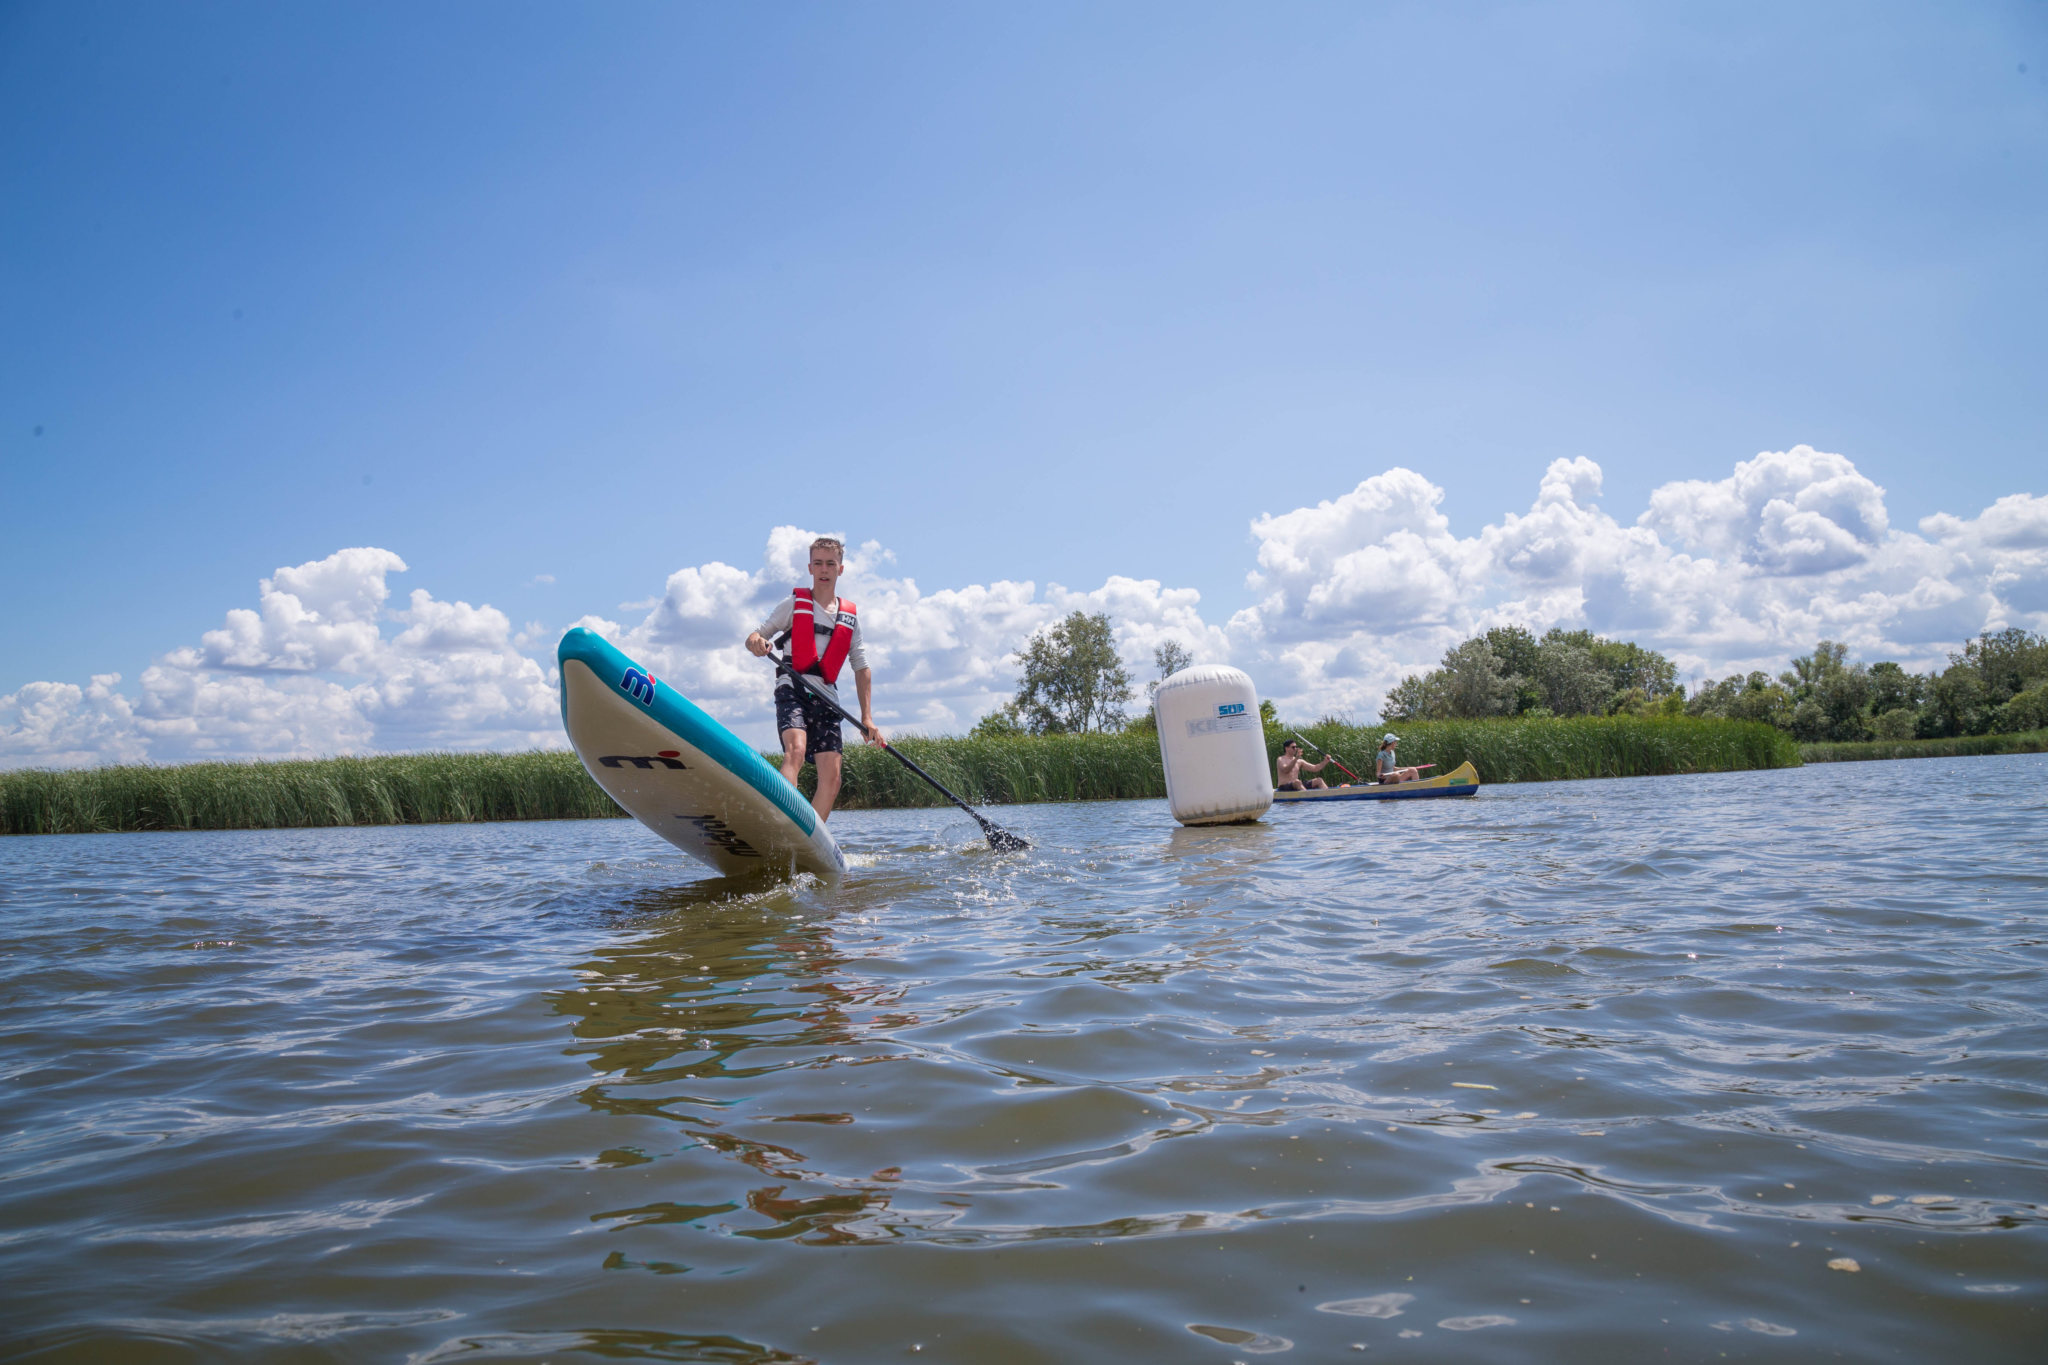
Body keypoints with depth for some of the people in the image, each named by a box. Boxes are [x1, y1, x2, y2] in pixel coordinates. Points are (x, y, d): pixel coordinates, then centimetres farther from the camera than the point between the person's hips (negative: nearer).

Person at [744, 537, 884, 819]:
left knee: (832, 777, -5)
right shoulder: (794, 604, 8)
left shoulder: (850, 616, 15)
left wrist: (867, 717, 9)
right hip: (792, 690, -4)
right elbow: (755, 637, 6)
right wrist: (756, 642, -20)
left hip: (826, 700, 4)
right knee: (796, 750, -29)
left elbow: (862, 669, 17)